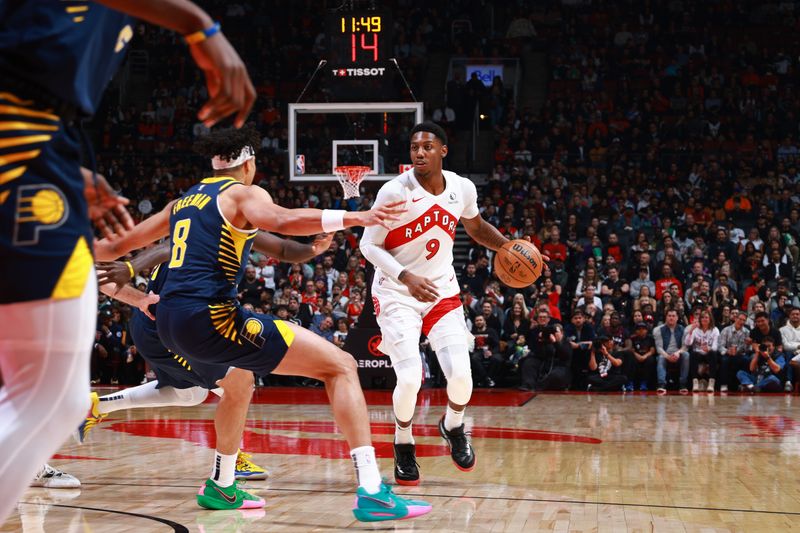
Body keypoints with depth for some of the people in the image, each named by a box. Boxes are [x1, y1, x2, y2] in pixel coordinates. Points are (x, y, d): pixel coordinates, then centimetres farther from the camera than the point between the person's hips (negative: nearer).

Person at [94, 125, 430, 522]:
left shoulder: (182, 202, 23)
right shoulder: (243, 193, 3)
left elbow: (120, 246, 34)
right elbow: (282, 221, -22)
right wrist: (354, 218, -31)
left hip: (169, 321, 8)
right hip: (210, 315, -8)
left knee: (239, 377, 40)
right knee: (341, 366, -7)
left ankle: (222, 486, 39)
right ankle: (372, 494, -20)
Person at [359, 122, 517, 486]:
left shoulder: (462, 189, -4)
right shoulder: (394, 192, -18)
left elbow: (475, 226, 17)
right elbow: (369, 245, -15)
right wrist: (406, 277, -31)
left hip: (442, 290, 3)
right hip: (396, 293, -3)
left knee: (460, 373, -12)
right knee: (409, 379, -18)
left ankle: (453, 426, 24)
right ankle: (403, 444, 13)